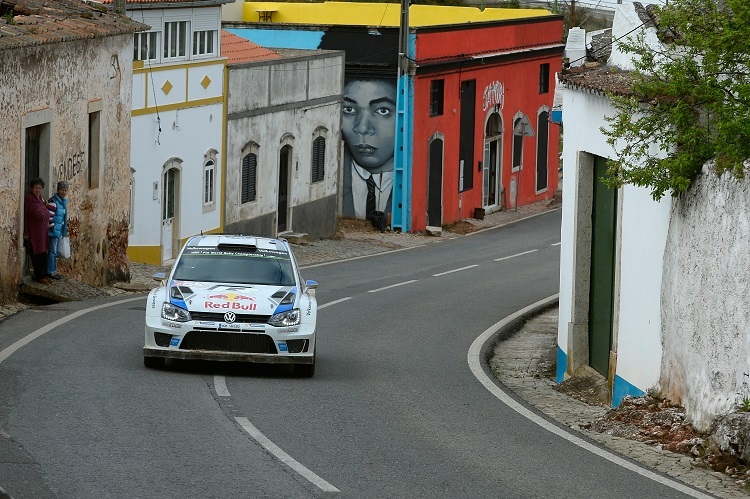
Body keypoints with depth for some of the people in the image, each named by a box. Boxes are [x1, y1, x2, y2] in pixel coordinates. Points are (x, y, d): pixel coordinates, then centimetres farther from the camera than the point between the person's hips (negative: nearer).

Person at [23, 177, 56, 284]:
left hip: (43, 231, 8)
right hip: (33, 231, -8)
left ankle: (44, 275, 18)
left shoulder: (40, 199, 12)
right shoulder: (28, 199, -12)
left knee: (43, 254, 11)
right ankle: (39, 276, 3)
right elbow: (25, 216, -15)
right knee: (36, 254, -3)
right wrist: (25, 232, -18)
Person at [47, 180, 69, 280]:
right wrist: (52, 229, -20)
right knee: (52, 251, -5)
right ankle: (50, 272, -1)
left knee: (57, 252, 14)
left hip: (59, 231, 9)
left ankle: (53, 271, 21)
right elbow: (50, 216, -19)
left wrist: (64, 231, 22)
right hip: (54, 230, -9)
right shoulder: (53, 201, -15)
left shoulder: (63, 201, 14)